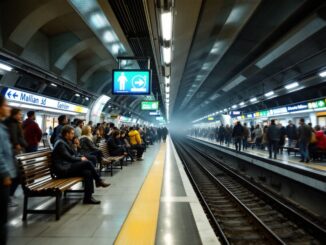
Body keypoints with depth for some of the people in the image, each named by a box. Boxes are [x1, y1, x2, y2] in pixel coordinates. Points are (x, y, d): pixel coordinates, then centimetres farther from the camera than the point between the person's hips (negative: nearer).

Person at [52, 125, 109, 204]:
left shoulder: (67, 142, 18)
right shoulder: (60, 143, -12)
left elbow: (73, 154, 21)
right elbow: (69, 158, -17)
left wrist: (81, 157, 2)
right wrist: (80, 159, -4)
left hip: (68, 167, 9)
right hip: (63, 170, -9)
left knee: (88, 172, -13)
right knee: (87, 163, -22)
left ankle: (88, 197, -11)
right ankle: (98, 181, -6)